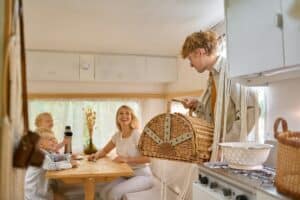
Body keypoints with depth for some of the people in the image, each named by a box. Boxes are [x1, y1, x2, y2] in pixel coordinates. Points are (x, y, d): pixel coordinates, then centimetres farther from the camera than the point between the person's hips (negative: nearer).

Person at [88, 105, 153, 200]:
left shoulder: (137, 135, -17)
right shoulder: (117, 135, 3)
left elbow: (148, 158, -23)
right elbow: (104, 151, 15)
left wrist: (127, 159, -28)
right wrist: (96, 155, -7)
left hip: (142, 176, -6)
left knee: (114, 192, -24)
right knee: (103, 191, -10)